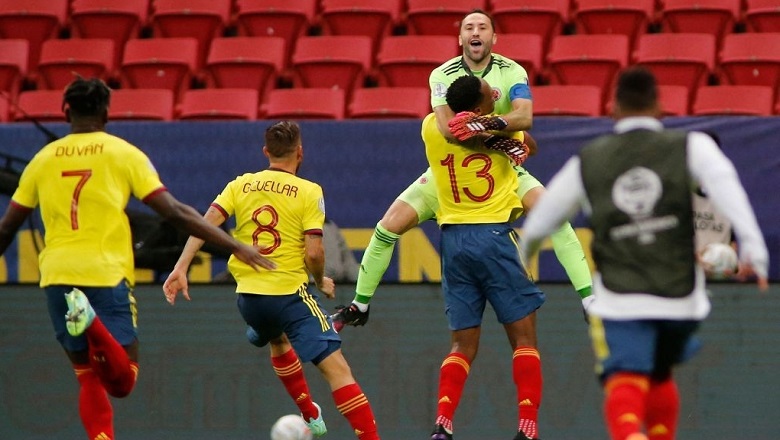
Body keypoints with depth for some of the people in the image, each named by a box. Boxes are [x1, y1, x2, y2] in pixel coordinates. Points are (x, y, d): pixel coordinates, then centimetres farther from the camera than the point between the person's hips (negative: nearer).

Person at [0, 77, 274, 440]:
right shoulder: (123, 154, 2)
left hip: (57, 278, 3)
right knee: (122, 380, -6)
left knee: (89, 378, 14)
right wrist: (235, 247, -1)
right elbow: (174, 212, -4)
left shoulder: (43, 159, 10)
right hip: (106, 275, -3)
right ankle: (93, 326, -35)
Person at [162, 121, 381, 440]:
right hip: (290, 294, -5)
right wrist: (321, 283, 7)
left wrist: (180, 268, -8)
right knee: (336, 368, -8)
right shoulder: (309, 192, -5)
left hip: (248, 296, 5)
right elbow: (314, 253, -12)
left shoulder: (241, 185, 5)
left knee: (279, 343, 36)